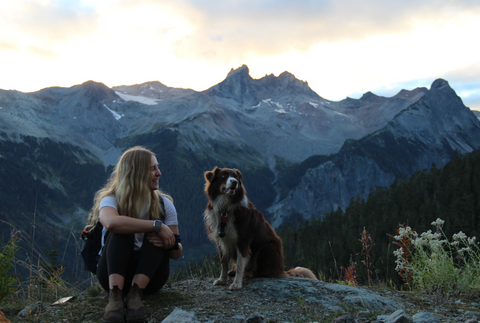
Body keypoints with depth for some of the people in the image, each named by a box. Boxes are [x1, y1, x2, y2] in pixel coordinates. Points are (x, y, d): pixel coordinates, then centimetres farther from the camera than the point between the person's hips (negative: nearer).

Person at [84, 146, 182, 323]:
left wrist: (169, 243, -24)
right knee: (121, 231, -28)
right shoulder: (111, 199, -8)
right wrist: (157, 225, -32)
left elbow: (177, 253, 0)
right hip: (114, 272, -2)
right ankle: (115, 296, -43)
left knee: (155, 234, -23)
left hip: (149, 275, 3)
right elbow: (111, 222, -36)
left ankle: (135, 294, -38)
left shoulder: (163, 203, 2)